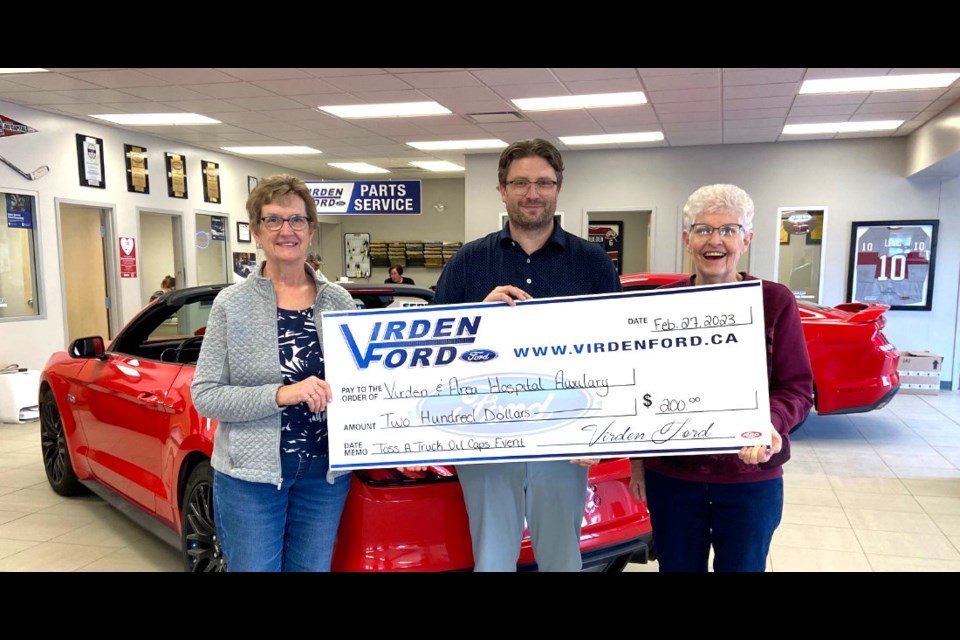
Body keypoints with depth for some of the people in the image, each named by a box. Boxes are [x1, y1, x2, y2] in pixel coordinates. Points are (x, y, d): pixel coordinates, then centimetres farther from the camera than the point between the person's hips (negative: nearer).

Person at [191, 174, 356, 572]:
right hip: (250, 473, -3)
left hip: (324, 470, 3)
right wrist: (279, 395, -23)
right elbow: (204, 395, -10)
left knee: (312, 568, 17)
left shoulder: (340, 300, 2)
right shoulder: (232, 303, -6)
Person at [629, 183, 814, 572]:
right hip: (671, 476, 1)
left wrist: (771, 424, -25)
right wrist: (637, 459, 7)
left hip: (750, 479, -1)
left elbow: (798, 388, -5)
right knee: (678, 567, 15)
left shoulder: (775, 302, -5)